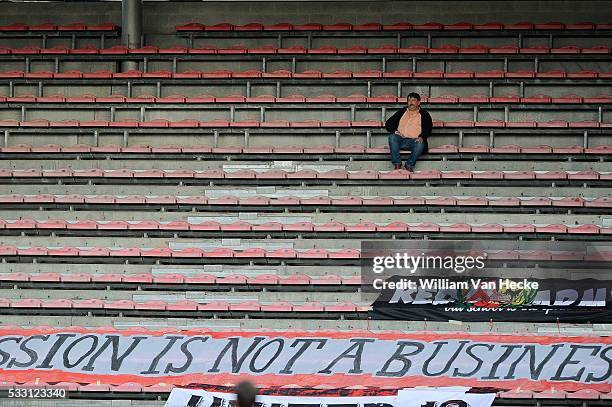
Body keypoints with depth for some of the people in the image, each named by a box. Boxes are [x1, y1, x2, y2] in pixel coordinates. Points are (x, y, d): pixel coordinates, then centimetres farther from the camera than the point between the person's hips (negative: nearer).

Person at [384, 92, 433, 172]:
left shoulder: (424, 114, 12)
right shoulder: (402, 111, 18)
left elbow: (428, 128, 0)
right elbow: (388, 123, 13)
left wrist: (422, 137, -21)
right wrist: (394, 131, -9)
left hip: (414, 141, -2)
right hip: (400, 139, 2)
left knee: (420, 144, -35)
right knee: (392, 136, -30)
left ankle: (409, 164, -20)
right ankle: (397, 163, -25)